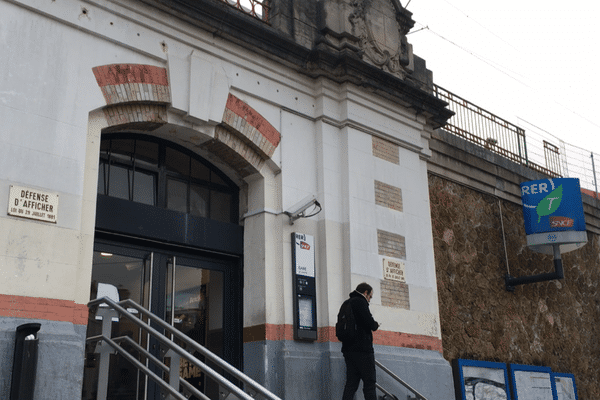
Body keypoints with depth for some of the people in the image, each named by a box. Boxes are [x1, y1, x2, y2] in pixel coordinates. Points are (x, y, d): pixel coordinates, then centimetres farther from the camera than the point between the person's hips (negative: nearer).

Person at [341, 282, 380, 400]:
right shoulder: (360, 302, -7)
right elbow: (369, 323, -16)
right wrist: (375, 325, 7)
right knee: (369, 383, -4)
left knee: (351, 384, 5)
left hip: (348, 348, 8)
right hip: (362, 348, -8)